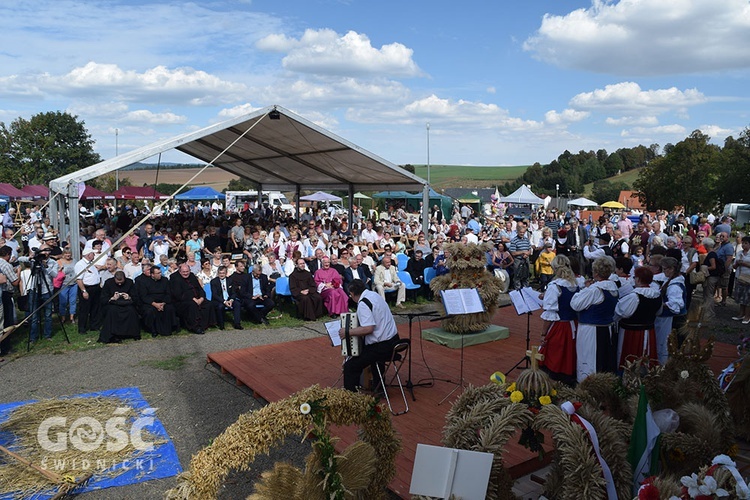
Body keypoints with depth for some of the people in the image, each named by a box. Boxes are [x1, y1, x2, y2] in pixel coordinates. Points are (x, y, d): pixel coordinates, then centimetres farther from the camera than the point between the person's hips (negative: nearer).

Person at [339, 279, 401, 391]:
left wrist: (347, 332, -17)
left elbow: (368, 329, -27)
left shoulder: (363, 304, -19)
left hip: (382, 347, -10)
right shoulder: (374, 295, 8)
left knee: (349, 366, -7)